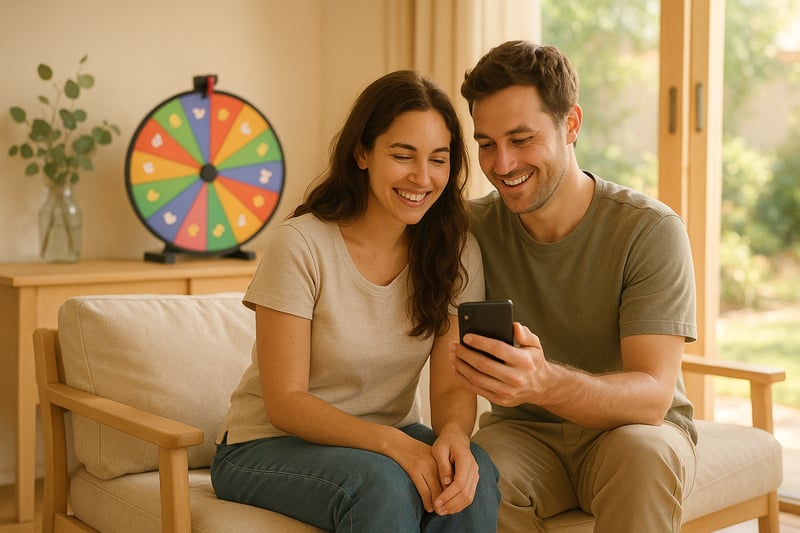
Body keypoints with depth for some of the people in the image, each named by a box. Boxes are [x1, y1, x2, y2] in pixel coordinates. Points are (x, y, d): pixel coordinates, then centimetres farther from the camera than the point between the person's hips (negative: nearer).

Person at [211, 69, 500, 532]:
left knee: (474, 474, -27)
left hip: (390, 437, 4)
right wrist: (392, 443, -32)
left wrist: (453, 435, -30)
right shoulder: (300, 245, -18)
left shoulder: (456, 252, -4)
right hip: (268, 445, -3)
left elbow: (453, 387, -7)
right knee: (383, 484, -34)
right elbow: (285, 403, -17)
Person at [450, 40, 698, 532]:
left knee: (642, 452, -36)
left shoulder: (650, 230, -15)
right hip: (521, 432, 1)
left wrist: (545, 383, -45)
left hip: (637, 430, -1)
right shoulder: (473, 229, -6)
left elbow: (653, 397, -25)